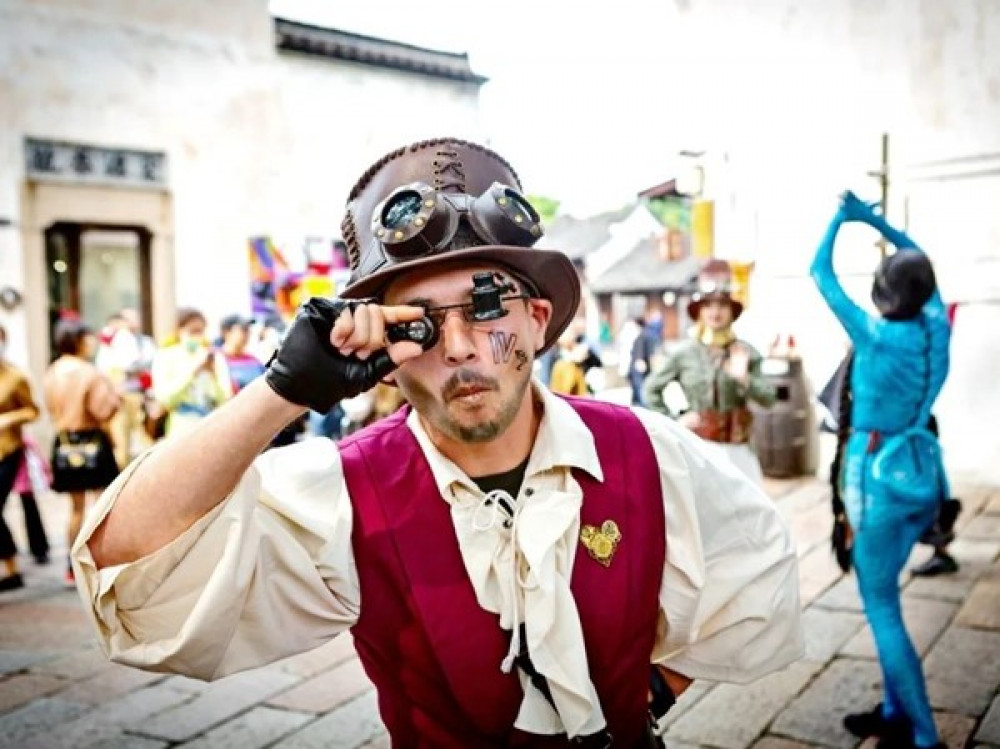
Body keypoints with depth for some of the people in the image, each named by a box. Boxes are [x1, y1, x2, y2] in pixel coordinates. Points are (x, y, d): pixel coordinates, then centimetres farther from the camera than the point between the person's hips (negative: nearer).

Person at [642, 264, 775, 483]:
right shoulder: (685, 353, -2)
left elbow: (768, 397, -3)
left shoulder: (745, 352, 0)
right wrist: (674, 421, 0)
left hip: (736, 449, 1)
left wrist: (744, 379, -19)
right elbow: (651, 388, 6)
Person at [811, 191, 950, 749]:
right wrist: (871, 216, 18)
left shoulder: (874, 335, -17)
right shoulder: (937, 330, -2)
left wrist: (840, 218, 7)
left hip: (876, 473, -7)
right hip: (921, 472, 7)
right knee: (883, 596, 18)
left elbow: (820, 273, -6)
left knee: (881, 608, 3)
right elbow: (920, 260, 15)